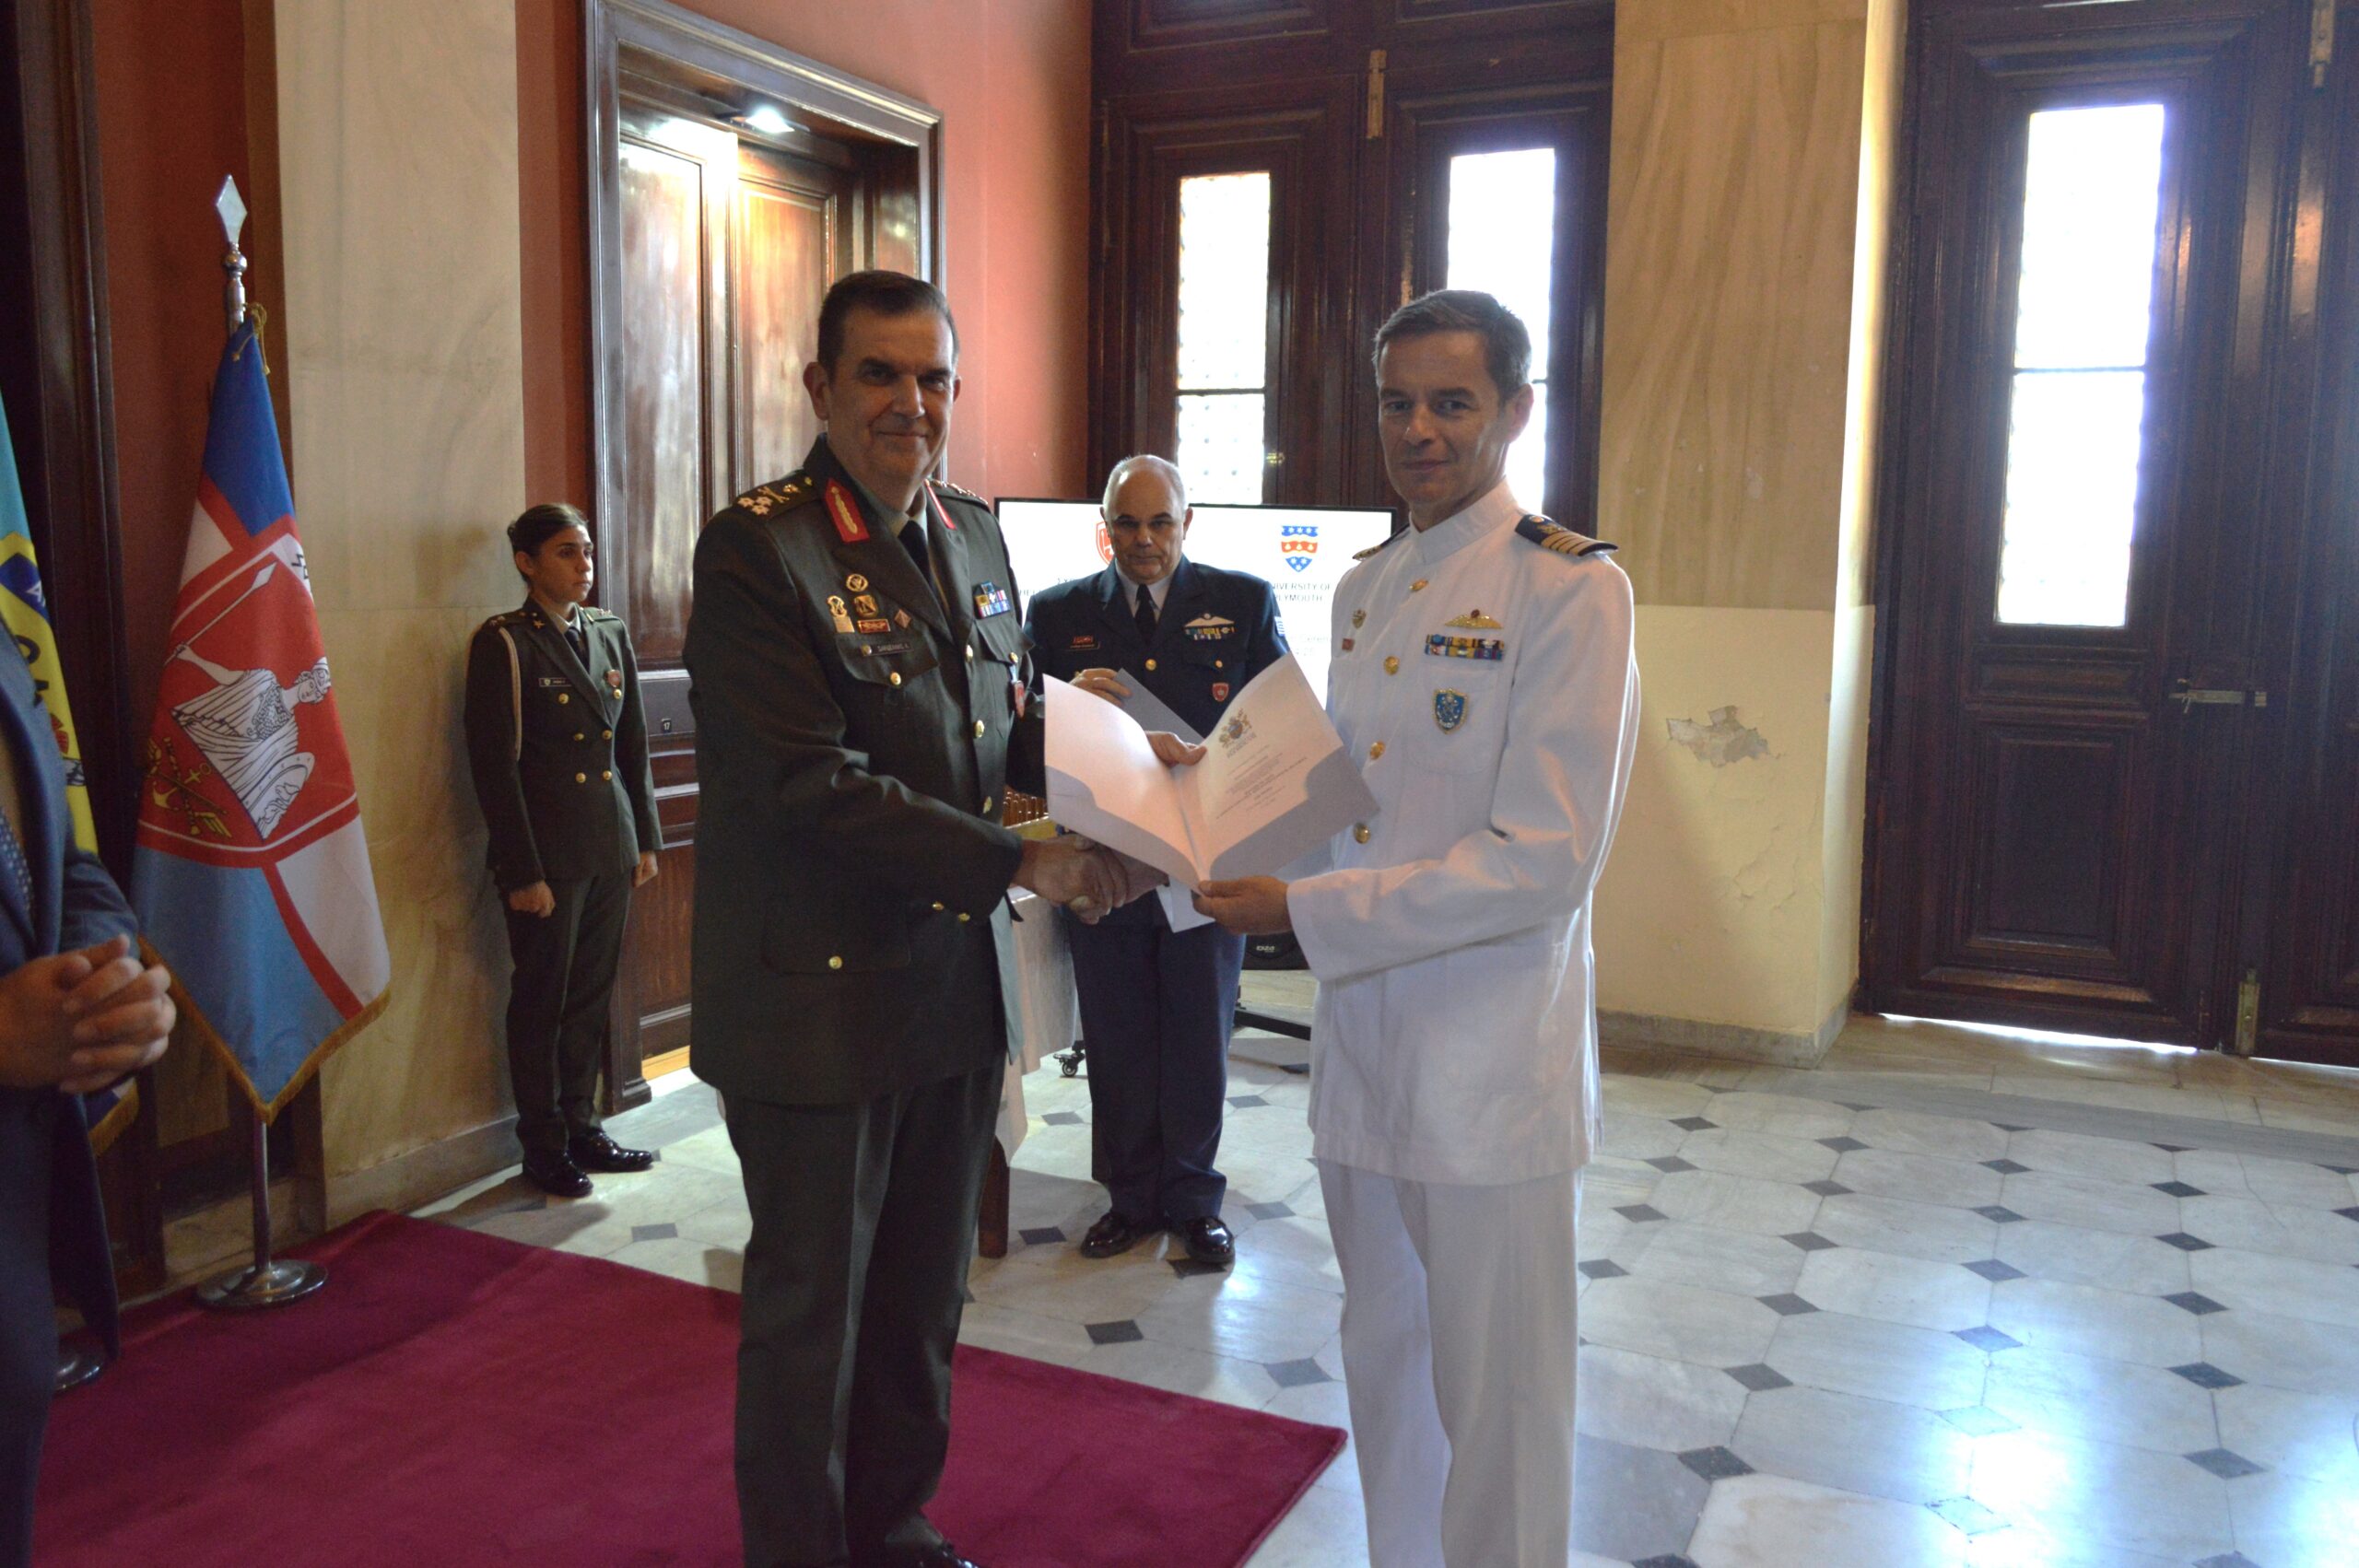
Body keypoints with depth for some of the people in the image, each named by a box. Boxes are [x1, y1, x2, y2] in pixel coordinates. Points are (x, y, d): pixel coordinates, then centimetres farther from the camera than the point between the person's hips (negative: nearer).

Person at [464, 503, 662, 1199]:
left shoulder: (610, 634, 10)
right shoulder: (503, 643, -8)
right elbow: (495, 765, -10)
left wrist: (645, 838, 11)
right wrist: (522, 872, -13)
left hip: (610, 847, 6)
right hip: (547, 852, -5)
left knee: (591, 997, 13)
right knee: (541, 1000, 6)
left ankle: (582, 1128, 26)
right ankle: (545, 1148, 18)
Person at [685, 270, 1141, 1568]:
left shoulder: (974, 536, 9)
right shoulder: (757, 548, -14)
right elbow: (812, 785, -21)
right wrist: (1018, 864, -20)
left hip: (958, 983, 7)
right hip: (818, 998, -7)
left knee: (923, 1293, 20)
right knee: (811, 1309, 10)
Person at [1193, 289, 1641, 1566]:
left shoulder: (1569, 589, -12)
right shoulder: (1363, 589, 11)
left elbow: (1543, 860, -18)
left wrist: (1304, 911, -20)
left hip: (1492, 1066, -7)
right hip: (1362, 1042, 7)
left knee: (1495, 1411, 8)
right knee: (1384, 1369, 21)